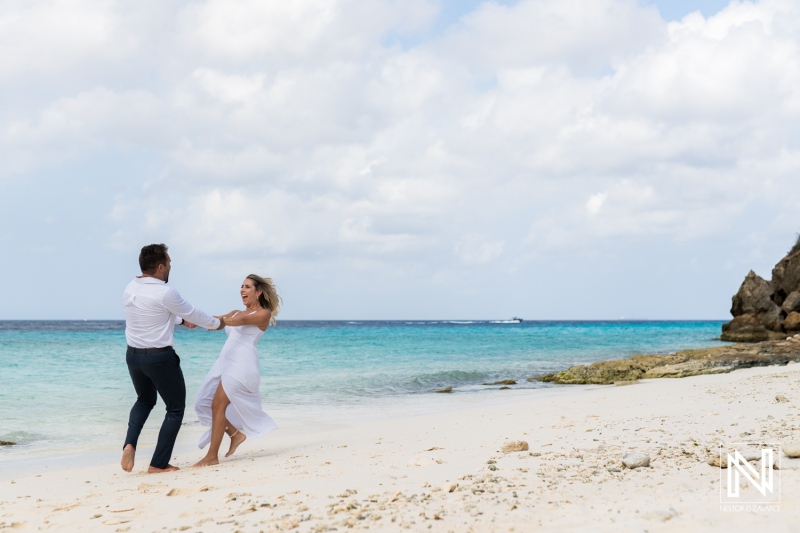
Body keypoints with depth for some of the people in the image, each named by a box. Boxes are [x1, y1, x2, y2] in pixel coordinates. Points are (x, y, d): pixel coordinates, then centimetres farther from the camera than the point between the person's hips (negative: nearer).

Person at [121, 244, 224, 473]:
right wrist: (217, 323, 11)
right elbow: (193, 314, -7)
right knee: (176, 408, 11)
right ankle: (159, 464, 10)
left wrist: (181, 320, 27)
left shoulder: (130, 289, 2)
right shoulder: (165, 293, -20)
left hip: (133, 355, 7)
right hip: (160, 358, -7)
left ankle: (130, 444, 6)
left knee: (145, 400, 29)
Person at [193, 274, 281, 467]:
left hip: (242, 363, -8)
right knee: (204, 403, 2)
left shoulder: (264, 314, 0)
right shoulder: (236, 313, 22)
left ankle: (212, 457, -10)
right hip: (225, 362, 8)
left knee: (218, 404, -14)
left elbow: (238, 321, -17)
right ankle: (236, 433, 19)